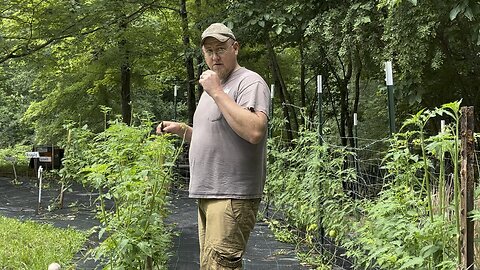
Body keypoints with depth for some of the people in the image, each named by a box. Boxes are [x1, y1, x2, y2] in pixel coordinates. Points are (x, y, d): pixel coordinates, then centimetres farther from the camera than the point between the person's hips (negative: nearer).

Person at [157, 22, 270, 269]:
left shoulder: (250, 82, -8)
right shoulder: (211, 86, 22)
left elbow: (254, 132, -25)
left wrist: (217, 92, -19)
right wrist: (180, 129, 15)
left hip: (233, 196, -9)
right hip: (207, 194, 9)